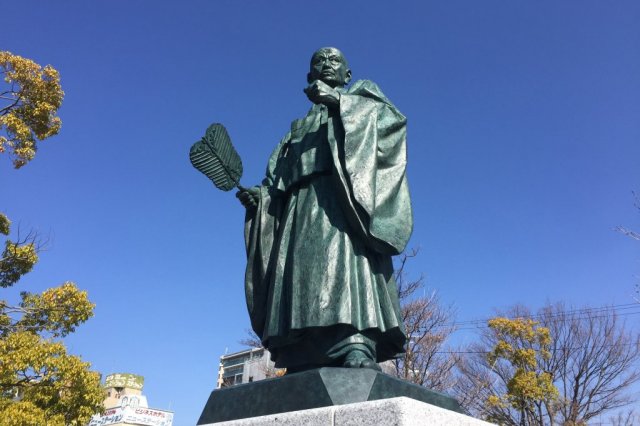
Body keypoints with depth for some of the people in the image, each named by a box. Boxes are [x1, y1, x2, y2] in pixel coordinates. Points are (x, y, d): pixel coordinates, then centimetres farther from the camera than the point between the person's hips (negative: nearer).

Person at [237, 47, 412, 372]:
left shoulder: (362, 96, 25)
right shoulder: (298, 130, 36)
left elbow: (390, 117, 0)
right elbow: (280, 185, 25)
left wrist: (340, 101, -13)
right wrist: (258, 196, 3)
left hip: (344, 204, -4)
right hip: (301, 214, 5)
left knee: (347, 273, -28)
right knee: (301, 295, -12)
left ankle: (358, 355, -41)